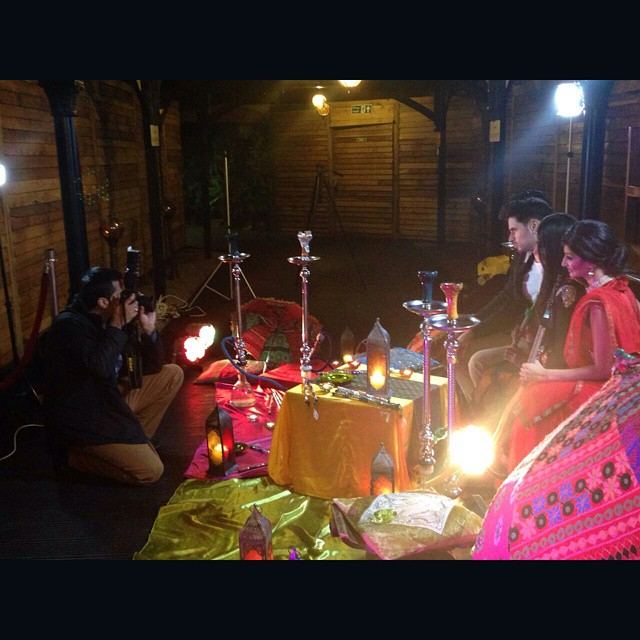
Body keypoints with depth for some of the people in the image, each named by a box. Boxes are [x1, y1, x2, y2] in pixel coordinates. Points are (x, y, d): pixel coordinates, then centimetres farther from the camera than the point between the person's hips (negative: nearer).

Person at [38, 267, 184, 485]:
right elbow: (101, 366, -37)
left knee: (173, 374, 7)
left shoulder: (108, 320, 3)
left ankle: (134, 439, 9)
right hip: (82, 420, -9)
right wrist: (117, 324, -27)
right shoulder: (69, 325, -20)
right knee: (151, 471, -16)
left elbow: (153, 366, 5)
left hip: (109, 398, 9)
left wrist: (149, 330, -11)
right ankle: (74, 454, 1)